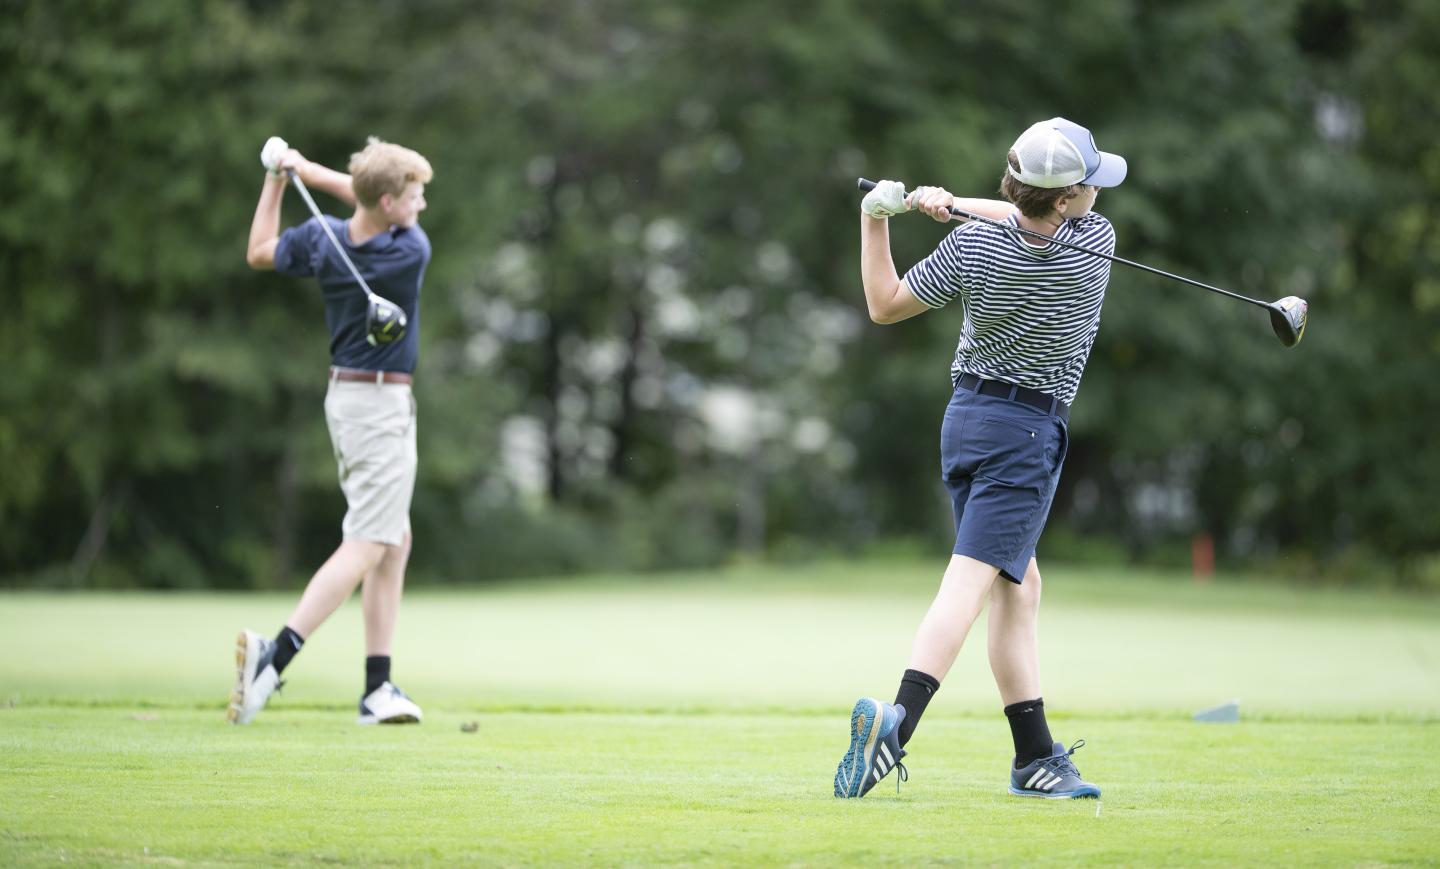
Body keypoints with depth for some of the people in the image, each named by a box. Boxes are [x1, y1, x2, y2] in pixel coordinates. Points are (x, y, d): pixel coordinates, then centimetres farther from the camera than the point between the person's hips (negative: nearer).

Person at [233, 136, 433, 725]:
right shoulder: (412, 251, -17)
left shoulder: (319, 240, -4)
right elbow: (361, 198, 0)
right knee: (365, 547, -8)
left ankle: (377, 688, 11)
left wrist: (276, 180, 14)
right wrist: (306, 170, -2)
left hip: (345, 395, 8)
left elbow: (259, 254, 16)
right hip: (381, 405, -8)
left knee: (395, 541, 13)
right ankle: (274, 655, -23)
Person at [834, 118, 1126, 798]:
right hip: (1028, 432, -5)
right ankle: (899, 721, -33)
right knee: (970, 580, -13)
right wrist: (952, 202, 0)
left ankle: (1036, 757, 16)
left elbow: (885, 306, 3)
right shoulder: (1096, 244, -13)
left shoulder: (971, 246, -9)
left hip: (965, 415, 5)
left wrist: (875, 219, 5)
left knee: (1019, 587, 13)